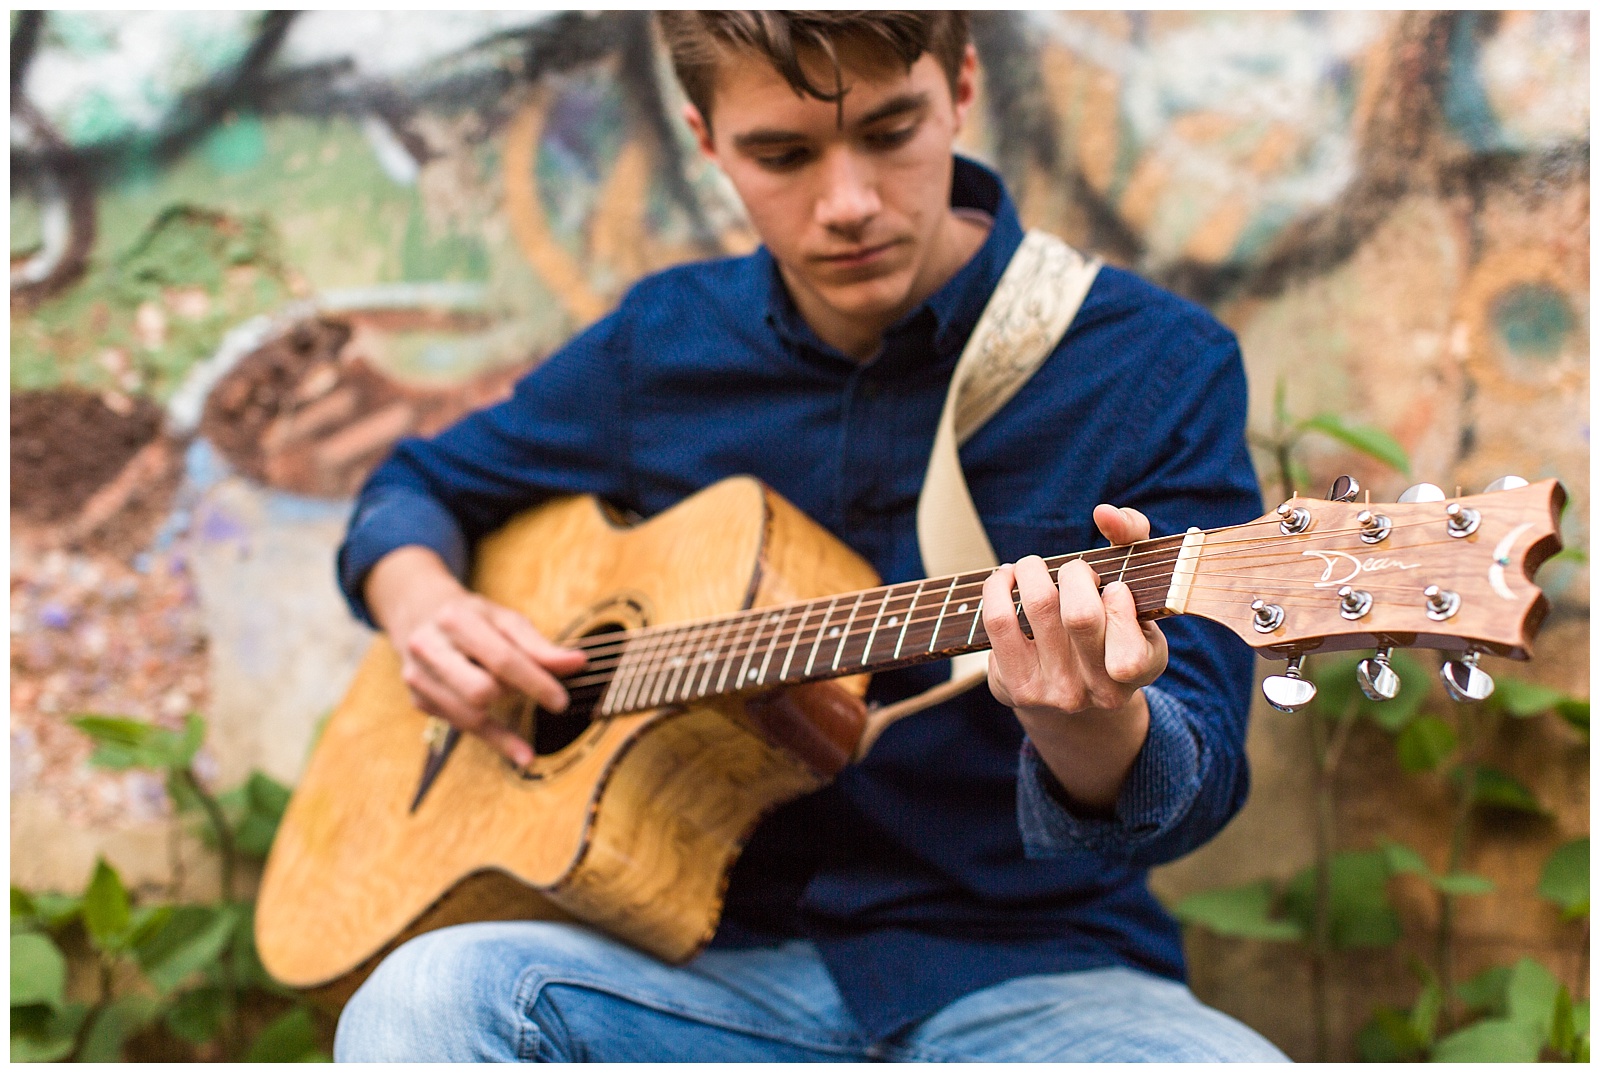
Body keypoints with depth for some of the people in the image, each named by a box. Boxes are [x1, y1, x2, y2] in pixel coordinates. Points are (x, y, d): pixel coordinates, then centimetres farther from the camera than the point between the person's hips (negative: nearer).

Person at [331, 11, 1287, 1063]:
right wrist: (422, 605, 3)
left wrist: (1094, 734, -32)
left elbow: (1197, 783, -8)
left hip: (1030, 978, -1)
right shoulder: (657, 346, 9)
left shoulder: (1158, 365, -2)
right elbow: (420, 484, 26)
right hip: (735, 965, 2)